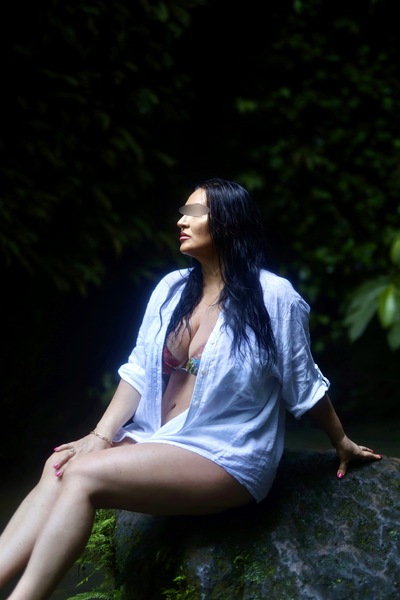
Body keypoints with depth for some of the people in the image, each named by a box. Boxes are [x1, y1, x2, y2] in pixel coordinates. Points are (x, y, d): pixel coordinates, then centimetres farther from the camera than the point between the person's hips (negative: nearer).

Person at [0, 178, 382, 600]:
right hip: (157, 440, 6)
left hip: (224, 458, -6)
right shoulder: (172, 289, 7)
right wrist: (101, 436, -6)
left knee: (83, 475, -26)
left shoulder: (273, 297, -10)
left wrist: (342, 444, 12)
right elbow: (139, 371, 6)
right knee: (60, 466, -21)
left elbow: (304, 384, 1)